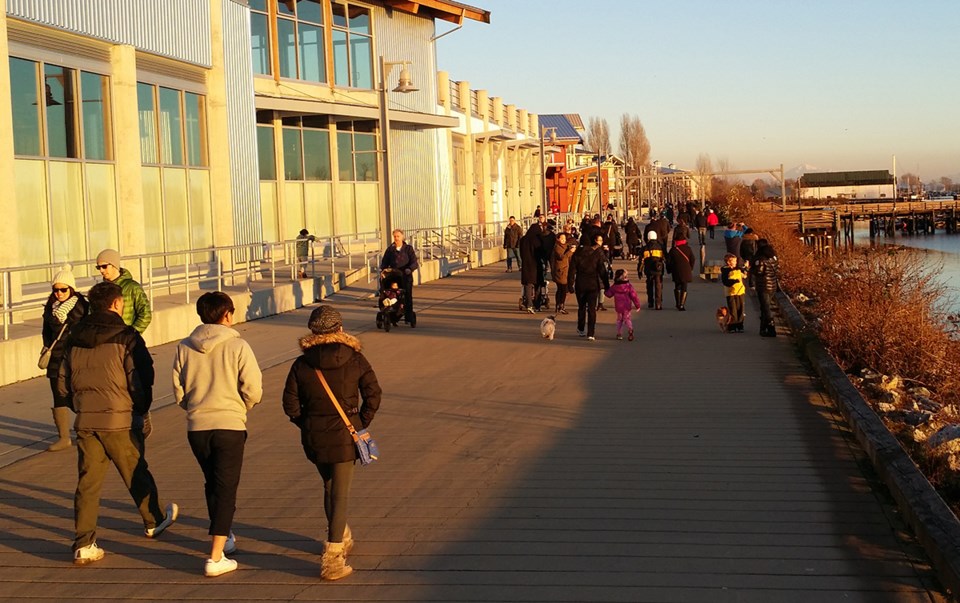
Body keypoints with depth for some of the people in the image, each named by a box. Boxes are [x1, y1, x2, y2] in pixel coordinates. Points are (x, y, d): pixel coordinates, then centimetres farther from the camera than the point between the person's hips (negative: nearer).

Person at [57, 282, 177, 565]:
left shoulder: (75, 339, 7)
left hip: (85, 421, 4)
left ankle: (84, 545, 1)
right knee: (136, 474, 15)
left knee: (87, 481, 5)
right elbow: (141, 381, -12)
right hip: (118, 420, -4)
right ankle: (154, 521, 35)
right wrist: (141, 411, 5)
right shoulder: (126, 337, -9)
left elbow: (62, 384, 11)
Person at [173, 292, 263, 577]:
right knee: (226, 489, 1)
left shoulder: (184, 348, 2)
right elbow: (253, 390, -11)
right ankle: (216, 557, -5)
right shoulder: (237, 346, -9)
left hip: (196, 427, 4)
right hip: (230, 425, -4)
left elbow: (179, 392, 6)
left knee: (212, 484, 23)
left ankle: (222, 535, 39)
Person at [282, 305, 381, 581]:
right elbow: (373, 394, -5)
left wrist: (307, 425, 12)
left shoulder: (301, 364, -5)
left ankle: (342, 539, 42)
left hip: (313, 438, 2)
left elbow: (290, 404, -3)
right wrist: (362, 423, 7)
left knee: (329, 487, 23)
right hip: (345, 436, -2)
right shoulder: (355, 360, -6)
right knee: (340, 494, 2)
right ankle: (332, 558, -6)